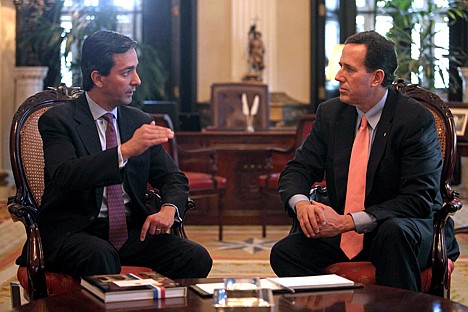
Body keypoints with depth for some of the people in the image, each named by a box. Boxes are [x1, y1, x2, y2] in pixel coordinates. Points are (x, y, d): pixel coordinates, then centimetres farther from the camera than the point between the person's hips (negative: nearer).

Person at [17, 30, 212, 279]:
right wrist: (125, 150, -32)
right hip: (74, 231, -5)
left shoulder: (139, 121, 13)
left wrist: (169, 209, -8)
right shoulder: (58, 120, -4)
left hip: (131, 231, 5)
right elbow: (64, 177, -22)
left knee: (197, 258, -19)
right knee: (101, 257, -38)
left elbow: (173, 179, 16)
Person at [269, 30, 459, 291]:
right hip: (342, 232, 4)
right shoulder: (331, 113, 6)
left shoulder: (417, 119, -12)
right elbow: (297, 170, 6)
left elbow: (419, 199, -17)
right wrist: (302, 204, -19)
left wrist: (349, 221, -26)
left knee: (394, 231, -38)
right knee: (284, 252, -19)